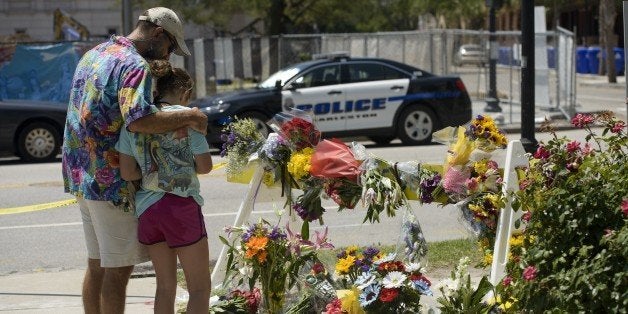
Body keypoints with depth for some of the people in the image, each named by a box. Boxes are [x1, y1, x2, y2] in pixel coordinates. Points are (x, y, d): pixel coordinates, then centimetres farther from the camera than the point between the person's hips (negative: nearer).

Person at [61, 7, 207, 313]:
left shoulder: (94, 54, 14)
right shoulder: (134, 65, -16)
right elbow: (139, 120, -31)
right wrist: (189, 116, -21)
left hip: (81, 176, 9)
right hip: (112, 182, -9)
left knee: (96, 264, 16)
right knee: (119, 268, -2)